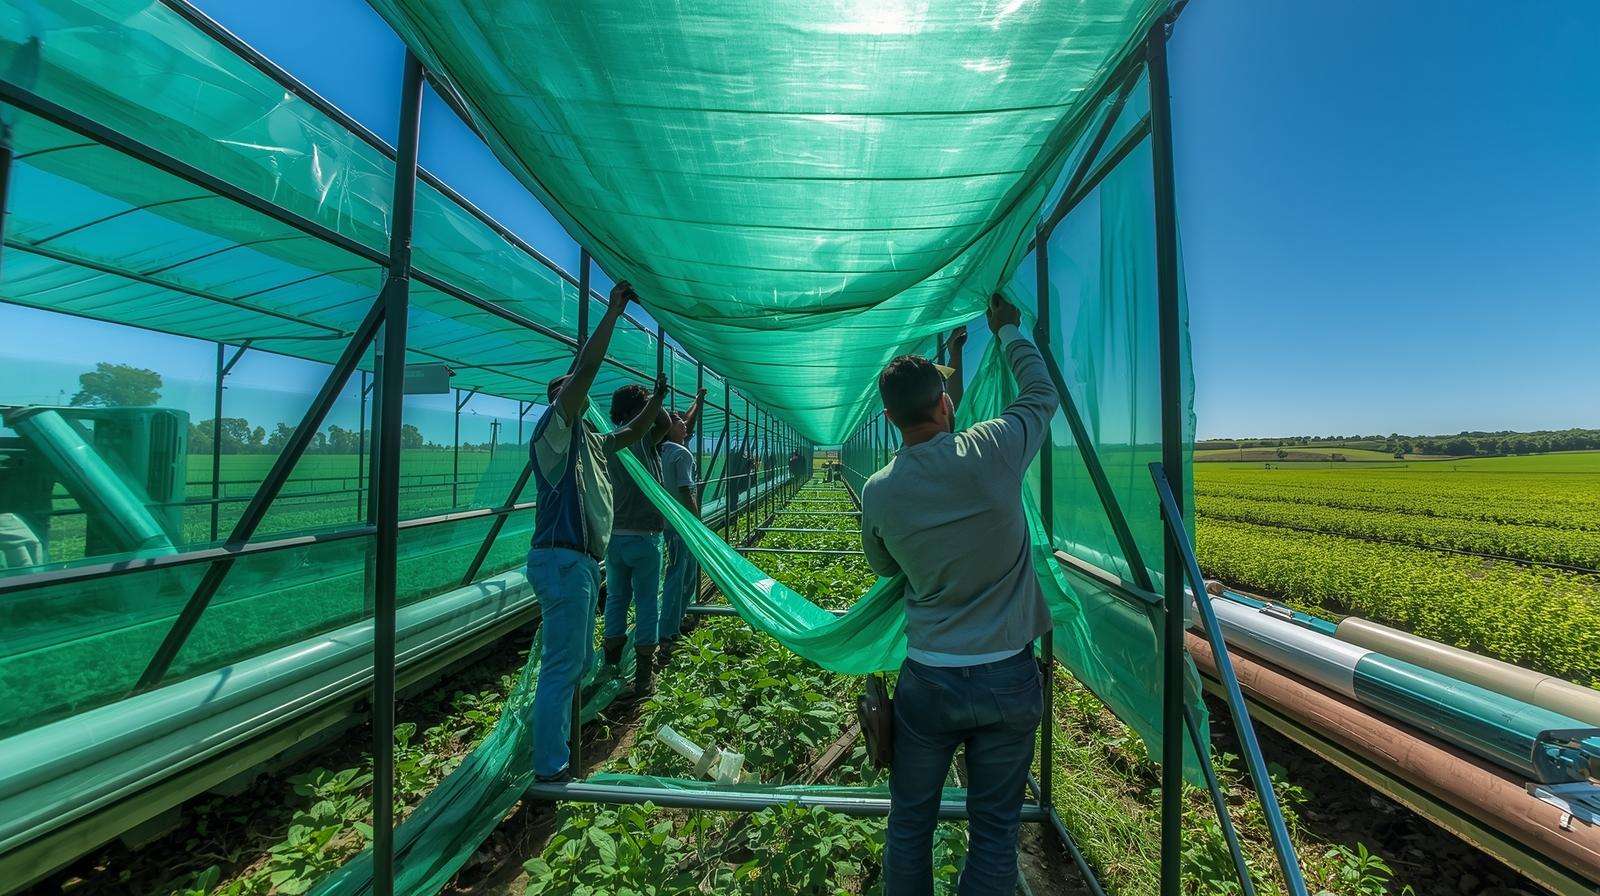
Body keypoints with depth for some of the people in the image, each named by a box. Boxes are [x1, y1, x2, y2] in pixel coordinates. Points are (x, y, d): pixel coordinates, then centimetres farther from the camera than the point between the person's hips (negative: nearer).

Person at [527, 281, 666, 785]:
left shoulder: (590, 440, 18)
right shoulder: (554, 429, -8)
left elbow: (633, 432, 30)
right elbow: (585, 368, -18)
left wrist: (659, 396, 19)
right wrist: (614, 311, -14)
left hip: (581, 563, 10)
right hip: (562, 560, -10)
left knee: (578, 661, 19)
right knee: (562, 666, -3)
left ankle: (561, 741, 34)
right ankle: (549, 768, 9)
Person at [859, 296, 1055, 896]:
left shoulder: (878, 491, -9)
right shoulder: (991, 453, -15)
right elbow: (1043, 392, 5)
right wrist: (1008, 329, 19)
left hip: (928, 680, 1)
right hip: (1008, 677, 0)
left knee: (910, 824, 19)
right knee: (994, 831, 18)